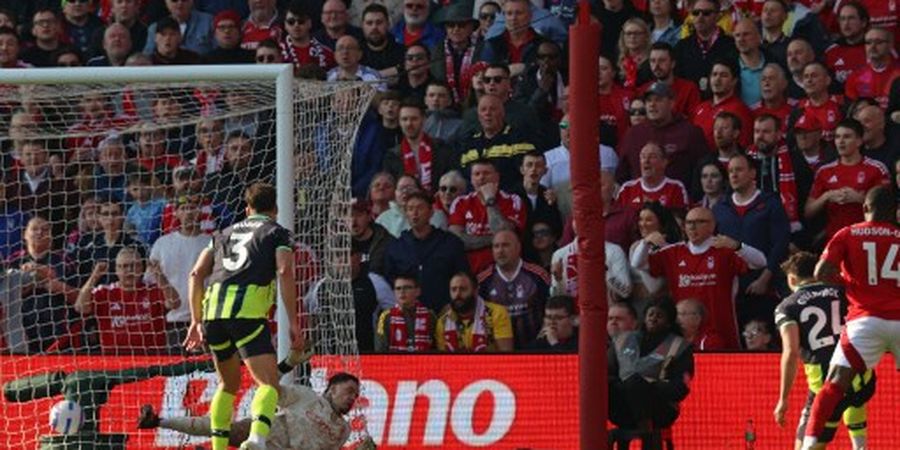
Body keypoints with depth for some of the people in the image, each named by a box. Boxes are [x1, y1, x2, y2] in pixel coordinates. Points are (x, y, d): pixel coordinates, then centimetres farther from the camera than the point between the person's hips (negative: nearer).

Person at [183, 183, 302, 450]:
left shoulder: (225, 234, 29)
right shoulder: (277, 233, 15)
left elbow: (197, 274, 21)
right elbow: (285, 272, -2)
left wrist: (196, 321, 23)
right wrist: (294, 323, -4)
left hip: (212, 310, 5)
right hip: (248, 310, -5)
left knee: (229, 385, 24)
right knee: (269, 384, -11)